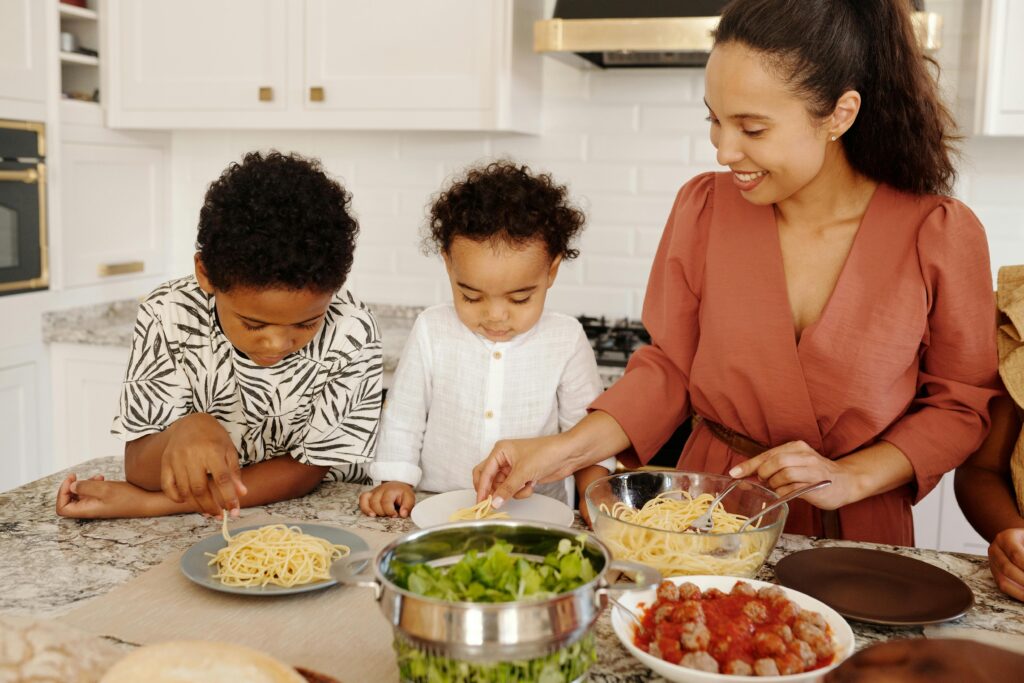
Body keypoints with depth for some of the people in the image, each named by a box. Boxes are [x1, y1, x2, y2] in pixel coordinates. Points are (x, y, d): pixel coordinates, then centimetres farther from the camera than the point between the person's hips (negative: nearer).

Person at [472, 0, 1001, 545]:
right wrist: (567, 449, -13)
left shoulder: (942, 235, -11)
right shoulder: (703, 207, -5)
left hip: (855, 534, -1)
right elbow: (669, 367, 0)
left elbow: (960, 405, -1)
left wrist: (850, 478, -14)